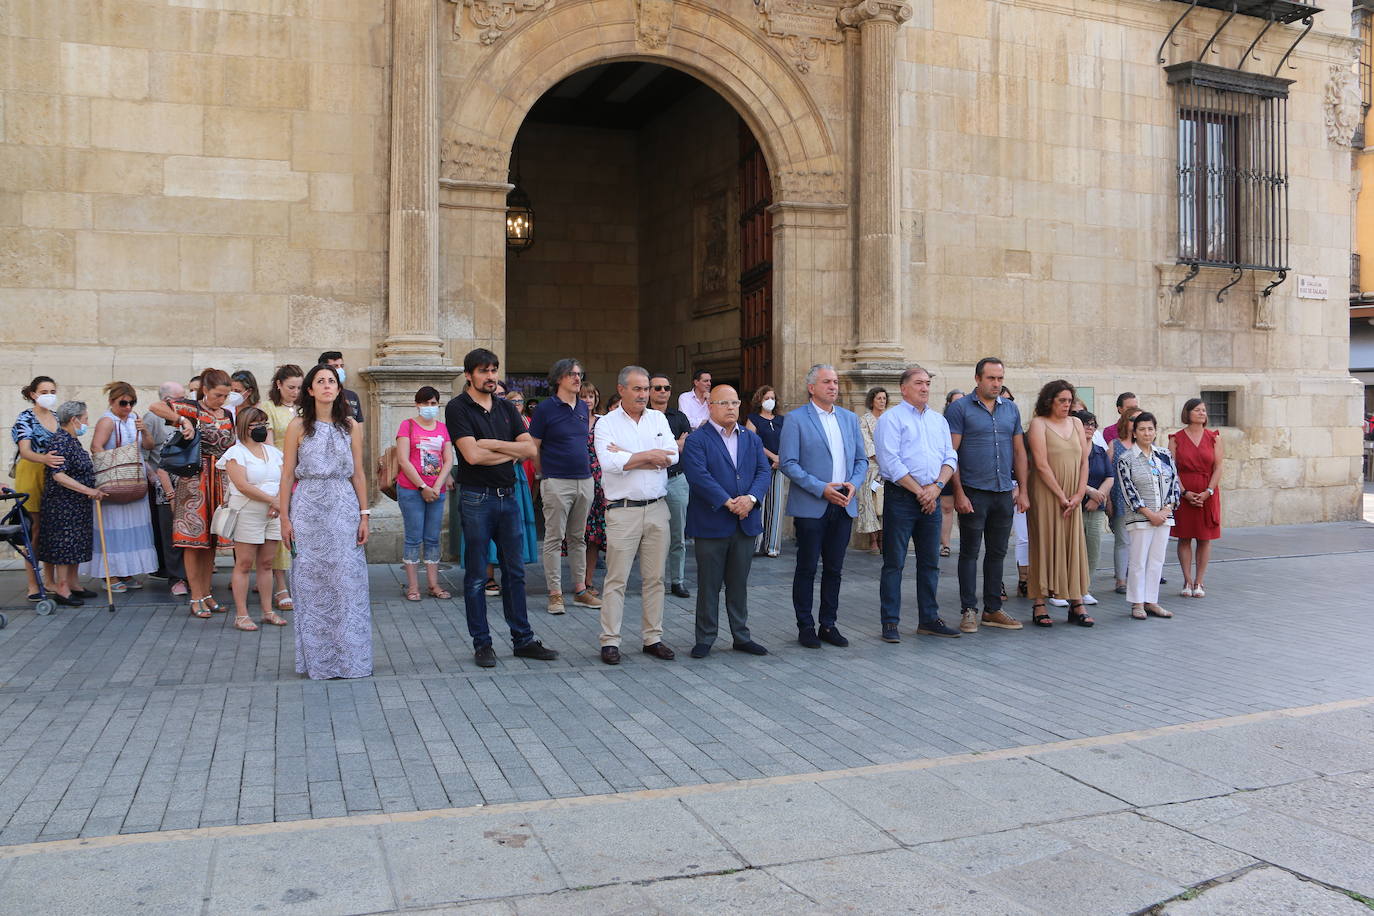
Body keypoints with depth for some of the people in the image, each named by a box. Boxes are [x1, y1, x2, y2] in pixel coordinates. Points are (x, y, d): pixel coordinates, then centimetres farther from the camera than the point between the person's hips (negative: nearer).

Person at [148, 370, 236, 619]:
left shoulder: (228, 416, 13)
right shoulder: (191, 409, -4)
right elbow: (154, 407, -17)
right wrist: (184, 420, -24)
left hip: (220, 481, 6)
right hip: (194, 479, -6)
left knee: (211, 539, 10)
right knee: (193, 537, -3)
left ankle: (207, 593, 18)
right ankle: (196, 598, 2)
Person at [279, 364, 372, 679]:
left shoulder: (351, 426, 7)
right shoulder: (298, 426, 2)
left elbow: (358, 474, 8)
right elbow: (287, 475, 2)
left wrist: (364, 515, 3)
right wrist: (284, 518, -2)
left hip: (344, 510, 1)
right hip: (308, 508, -1)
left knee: (347, 581, 0)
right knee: (311, 582, 2)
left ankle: (348, 655, 10)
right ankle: (316, 658, 12)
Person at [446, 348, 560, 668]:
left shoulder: (506, 408, 12)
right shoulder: (457, 408, -6)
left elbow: (531, 448, 3)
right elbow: (472, 455, -18)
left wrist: (494, 444, -10)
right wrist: (512, 453, -6)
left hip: (508, 496, 6)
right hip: (477, 498, -5)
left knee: (514, 571, 10)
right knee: (476, 575, 3)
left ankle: (523, 640, 18)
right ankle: (482, 644, 12)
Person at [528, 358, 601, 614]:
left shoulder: (583, 407, 10)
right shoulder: (545, 408, -7)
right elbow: (533, 447, -4)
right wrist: (546, 472, 3)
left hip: (585, 481, 6)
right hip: (557, 483, -6)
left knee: (578, 538, 12)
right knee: (554, 539, -1)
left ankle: (580, 590, 19)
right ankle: (555, 593, 5)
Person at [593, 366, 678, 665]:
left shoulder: (659, 419, 11)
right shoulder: (606, 423, -1)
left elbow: (671, 456, -3)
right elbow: (609, 462, -17)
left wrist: (628, 458, -9)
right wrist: (649, 455, -10)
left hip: (657, 508, 4)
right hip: (622, 510, -4)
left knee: (655, 577, 8)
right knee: (616, 578, -2)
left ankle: (653, 638, 17)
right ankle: (610, 641, 5)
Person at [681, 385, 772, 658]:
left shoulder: (752, 439, 14)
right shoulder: (696, 440, -5)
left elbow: (763, 471, 4)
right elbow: (699, 476, -16)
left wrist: (751, 498, -14)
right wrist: (728, 502, -20)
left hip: (746, 523, 5)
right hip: (710, 524, -5)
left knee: (739, 584, 13)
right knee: (709, 585, 3)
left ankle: (741, 636, 22)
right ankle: (705, 639, 14)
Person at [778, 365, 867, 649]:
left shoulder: (850, 418, 13)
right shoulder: (796, 419, -5)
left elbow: (862, 459, 15)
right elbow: (788, 463, -11)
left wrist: (854, 484, -6)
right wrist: (822, 489, -16)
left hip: (844, 506, 5)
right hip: (811, 506, -5)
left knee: (834, 569, 11)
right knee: (807, 569, 3)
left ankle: (829, 625, 21)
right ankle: (805, 627, 14)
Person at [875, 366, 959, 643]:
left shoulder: (939, 420, 15)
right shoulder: (891, 418, -5)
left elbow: (950, 458, 10)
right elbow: (891, 462, -13)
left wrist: (937, 486, -8)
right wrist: (919, 491, -12)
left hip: (931, 498, 6)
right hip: (900, 498, -6)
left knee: (930, 562, 11)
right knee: (894, 563, -2)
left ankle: (928, 619, 20)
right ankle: (890, 623, 5)